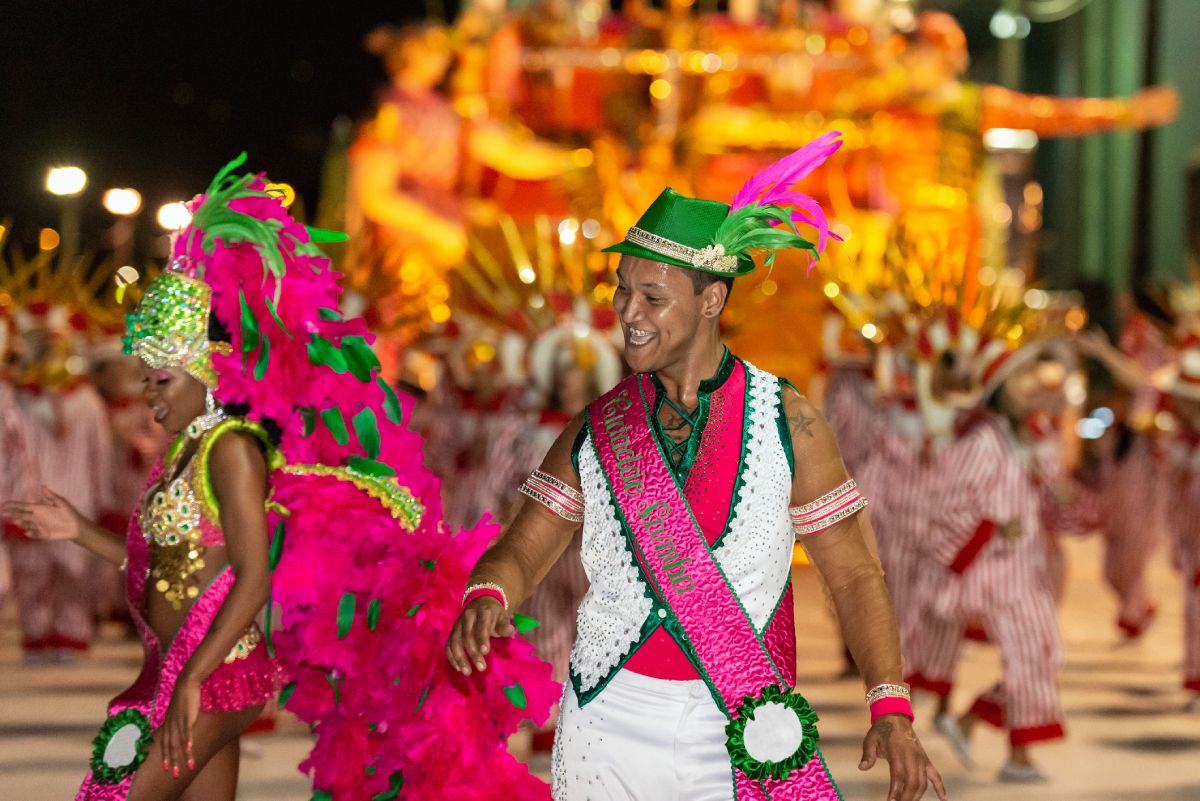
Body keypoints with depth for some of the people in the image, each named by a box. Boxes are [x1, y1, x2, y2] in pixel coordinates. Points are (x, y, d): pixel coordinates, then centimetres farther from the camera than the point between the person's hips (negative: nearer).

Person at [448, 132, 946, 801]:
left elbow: (855, 576, -2)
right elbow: (522, 551, 3)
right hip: (611, 723, 2)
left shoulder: (788, 423, -3)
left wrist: (891, 708, -13)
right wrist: (486, 600, -21)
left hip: (738, 735, -2)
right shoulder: (599, 428, 4)